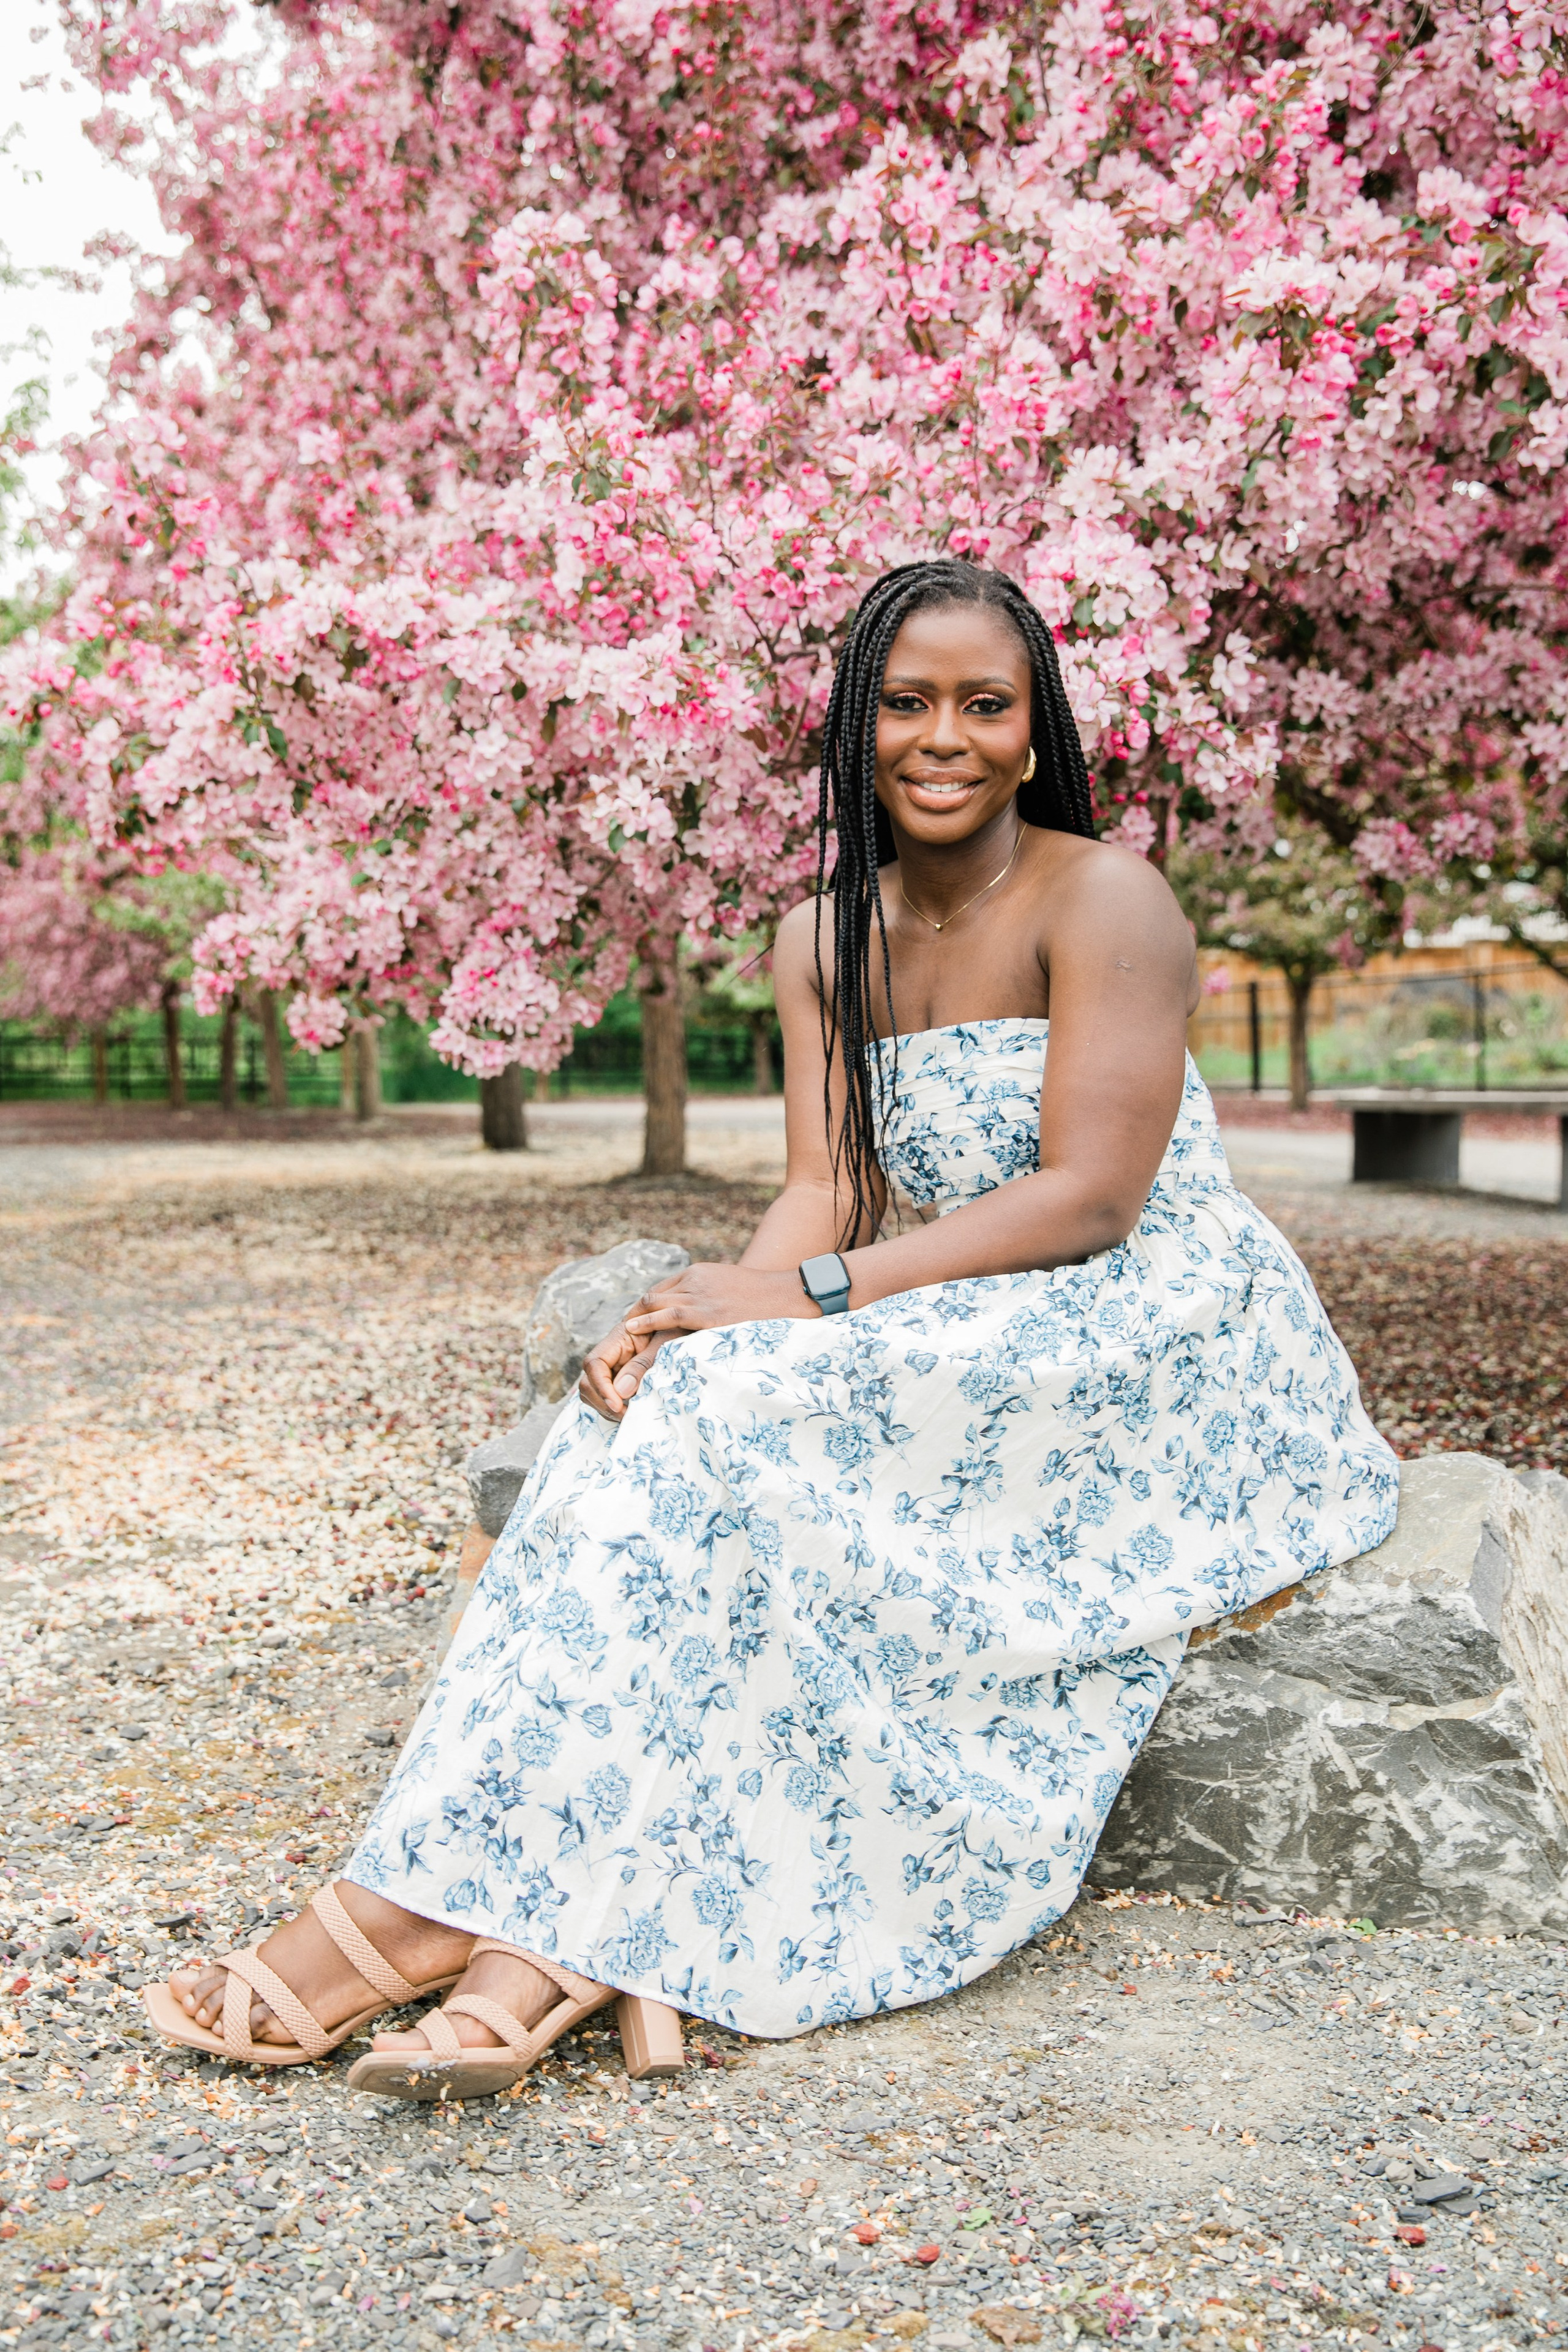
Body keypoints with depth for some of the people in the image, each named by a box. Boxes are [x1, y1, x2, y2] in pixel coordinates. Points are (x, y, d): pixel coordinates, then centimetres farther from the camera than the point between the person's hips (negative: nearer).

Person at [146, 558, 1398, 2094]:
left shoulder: (1105, 901, -9)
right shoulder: (824, 943, 10)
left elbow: (1090, 1197, -18)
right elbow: (827, 1191, 0)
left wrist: (808, 1294, -24)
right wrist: (721, 1314, -23)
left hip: (1158, 1338, -6)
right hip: (961, 1335, 6)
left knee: (738, 1417, -28)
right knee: (669, 1394, -22)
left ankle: (454, 1896, -24)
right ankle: (552, 1942, -30)